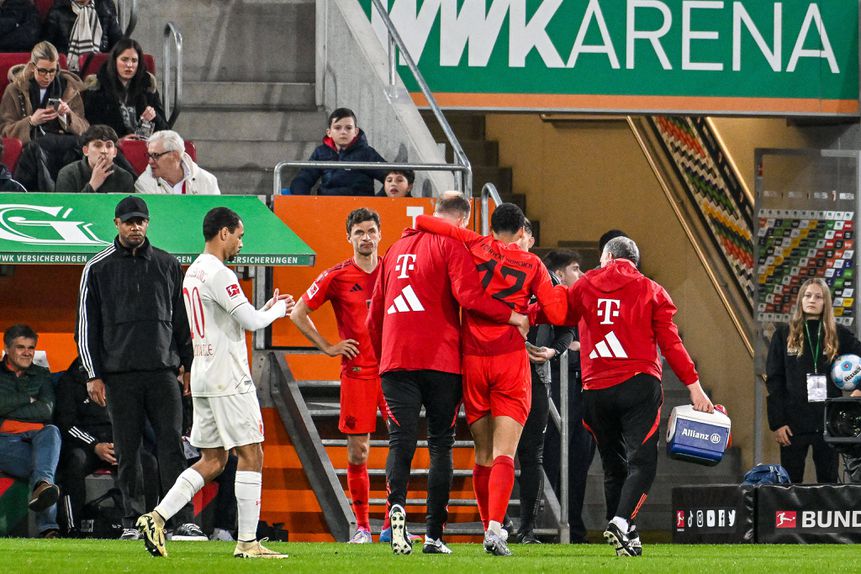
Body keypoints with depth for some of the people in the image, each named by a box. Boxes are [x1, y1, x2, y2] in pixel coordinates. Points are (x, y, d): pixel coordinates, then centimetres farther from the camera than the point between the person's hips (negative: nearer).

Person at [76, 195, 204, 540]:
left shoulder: (167, 265, 12)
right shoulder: (98, 268, 5)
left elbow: (182, 319, 17)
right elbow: (86, 326, 5)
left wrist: (189, 365, 12)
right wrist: (93, 375, -1)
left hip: (163, 370, 1)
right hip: (119, 374, -1)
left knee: (172, 443, -7)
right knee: (127, 450, 1)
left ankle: (184, 521, -12)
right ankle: (132, 522, 7)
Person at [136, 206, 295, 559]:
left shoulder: (193, 273, 16)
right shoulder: (218, 274, -15)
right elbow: (250, 322, -15)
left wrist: (268, 308, 19)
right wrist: (279, 310, 4)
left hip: (203, 380, 9)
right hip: (228, 380, -9)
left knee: (212, 461, 11)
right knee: (251, 455, -3)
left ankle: (157, 518, -1)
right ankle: (247, 542, -4)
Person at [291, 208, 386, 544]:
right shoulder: (337, 277, 1)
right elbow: (298, 313, 8)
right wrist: (327, 347, 2)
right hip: (356, 373, -1)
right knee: (357, 453, -1)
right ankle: (362, 527, 7)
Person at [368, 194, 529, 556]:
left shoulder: (397, 248, 19)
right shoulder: (450, 244, -1)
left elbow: (375, 315, 22)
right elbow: (468, 294, -16)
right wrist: (512, 316, -6)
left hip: (396, 362, 4)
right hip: (440, 360, -4)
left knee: (400, 442, -2)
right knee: (441, 444, 5)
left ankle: (397, 503, -31)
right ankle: (434, 535, 0)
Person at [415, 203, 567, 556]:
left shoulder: (475, 247, 6)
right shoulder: (531, 264, 4)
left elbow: (422, 222, 3)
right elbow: (557, 314, 4)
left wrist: (416, 231, 25)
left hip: (472, 359, 2)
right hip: (511, 361, -2)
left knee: (483, 454, 13)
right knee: (504, 454, -8)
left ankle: (489, 525, 16)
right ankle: (495, 526, -26)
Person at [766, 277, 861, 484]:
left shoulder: (839, 335, 6)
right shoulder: (784, 335, 4)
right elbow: (773, 381, 1)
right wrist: (777, 422, -6)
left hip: (829, 421, 1)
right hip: (794, 422, -1)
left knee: (828, 481, 5)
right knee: (790, 482, 1)